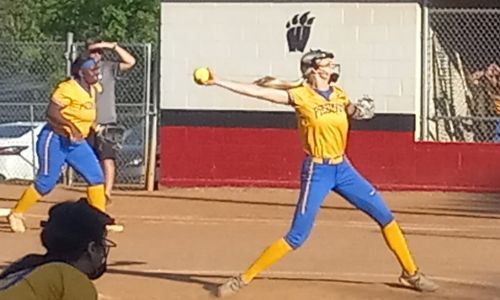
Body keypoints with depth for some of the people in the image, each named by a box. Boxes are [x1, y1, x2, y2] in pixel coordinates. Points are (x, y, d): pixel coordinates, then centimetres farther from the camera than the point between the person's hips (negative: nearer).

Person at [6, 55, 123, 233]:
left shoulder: (93, 89, 6)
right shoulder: (67, 89, -20)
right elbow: (51, 113, -24)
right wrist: (70, 126, -35)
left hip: (77, 142, 8)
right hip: (55, 140, -8)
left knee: (96, 177, 0)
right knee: (46, 183, -4)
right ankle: (16, 214, 11)